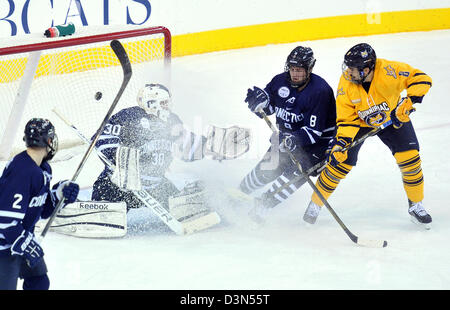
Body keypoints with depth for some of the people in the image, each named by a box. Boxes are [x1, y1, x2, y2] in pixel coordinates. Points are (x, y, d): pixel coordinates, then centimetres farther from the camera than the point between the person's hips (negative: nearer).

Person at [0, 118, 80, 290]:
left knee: (39, 282, 16)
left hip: (24, 238, 10)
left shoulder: (44, 169, 4)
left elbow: (43, 210, 12)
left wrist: (60, 193, -5)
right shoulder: (22, 171, -27)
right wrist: (26, 245, -25)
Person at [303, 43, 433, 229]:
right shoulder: (346, 82, -27)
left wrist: (407, 102, -40)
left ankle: (416, 206, 8)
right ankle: (315, 204, 11)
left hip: (392, 118, 0)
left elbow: (421, 79, -29)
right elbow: (346, 118, -20)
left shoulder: (389, 71, -34)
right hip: (359, 121, 0)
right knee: (341, 162, -9)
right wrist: (341, 142, -32)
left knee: (409, 157, -13)